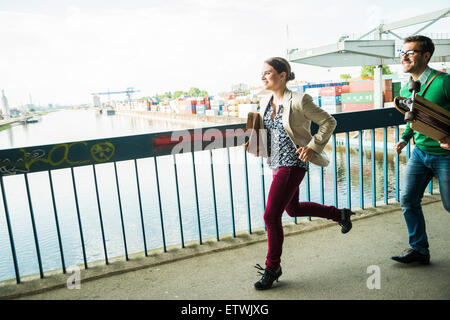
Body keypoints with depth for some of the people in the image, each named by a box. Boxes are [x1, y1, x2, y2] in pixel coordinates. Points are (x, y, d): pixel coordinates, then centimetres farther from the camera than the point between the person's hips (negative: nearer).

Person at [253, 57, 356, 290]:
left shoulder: (298, 101, -15)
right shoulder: (265, 103, 6)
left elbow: (328, 122, -7)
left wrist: (313, 147, -14)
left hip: (292, 164, -9)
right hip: (276, 164, 9)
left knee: (271, 216, -8)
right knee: (293, 209, 23)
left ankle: (272, 268, 12)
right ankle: (339, 214, 45)